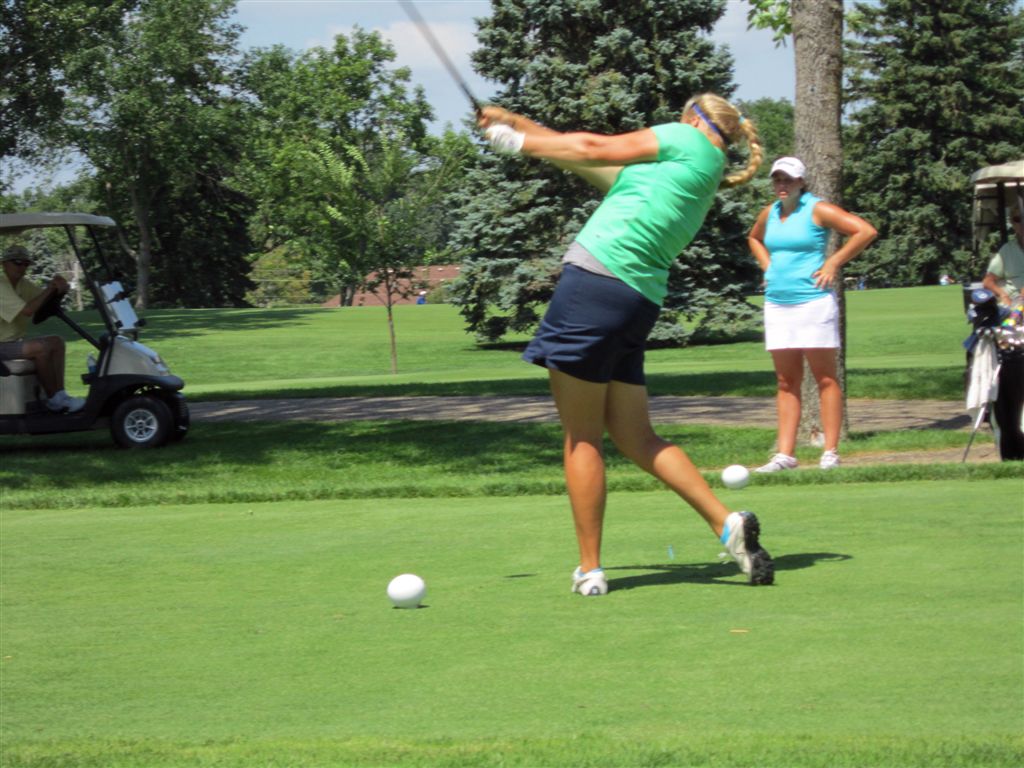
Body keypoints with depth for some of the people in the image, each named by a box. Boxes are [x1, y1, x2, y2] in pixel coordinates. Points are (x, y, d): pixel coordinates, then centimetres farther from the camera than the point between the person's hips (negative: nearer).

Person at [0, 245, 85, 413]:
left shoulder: (22, 284, 10)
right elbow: (27, 310, -28)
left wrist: (58, 286, -14)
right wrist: (51, 288, -19)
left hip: (14, 341, 10)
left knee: (56, 342, -1)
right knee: (41, 348, -27)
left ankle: (60, 394, -9)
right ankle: (53, 400, -16)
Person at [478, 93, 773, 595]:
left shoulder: (690, 142, 3)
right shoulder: (703, 180, 25)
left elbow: (595, 149, 3)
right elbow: (607, 171, 26)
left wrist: (518, 141, 14)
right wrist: (521, 126, 26)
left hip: (598, 277, -8)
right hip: (640, 303, 8)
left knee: (582, 437, -2)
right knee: (636, 438, 12)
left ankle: (589, 569, 1)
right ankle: (727, 523, 2)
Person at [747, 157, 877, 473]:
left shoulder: (817, 210, -7)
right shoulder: (769, 213, 12)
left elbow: (866, 231, -12)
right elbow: (754, 238, 35)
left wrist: (833, 263, -12)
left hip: (813, 301, -6)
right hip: (777, 302, 6)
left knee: (825, 378, -2)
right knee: (786, 382, 6)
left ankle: (830, 452, -2)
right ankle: (785, 454, 5)